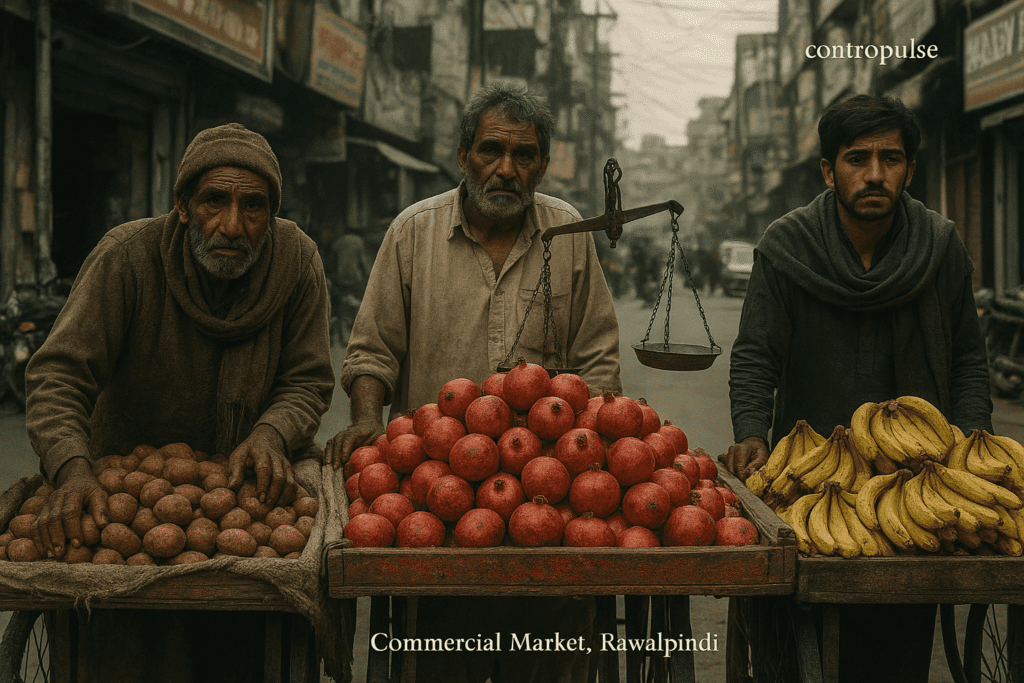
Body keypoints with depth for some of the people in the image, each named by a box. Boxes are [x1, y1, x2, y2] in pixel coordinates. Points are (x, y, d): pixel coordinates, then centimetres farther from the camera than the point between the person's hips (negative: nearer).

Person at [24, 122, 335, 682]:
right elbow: (57, 375, -17)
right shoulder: (128, 256, -15)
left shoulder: (296, 259, -8)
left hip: (251, 484, 1)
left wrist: (271, 434, -23)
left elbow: (308, 381, -1)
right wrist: (72, 468, -35)